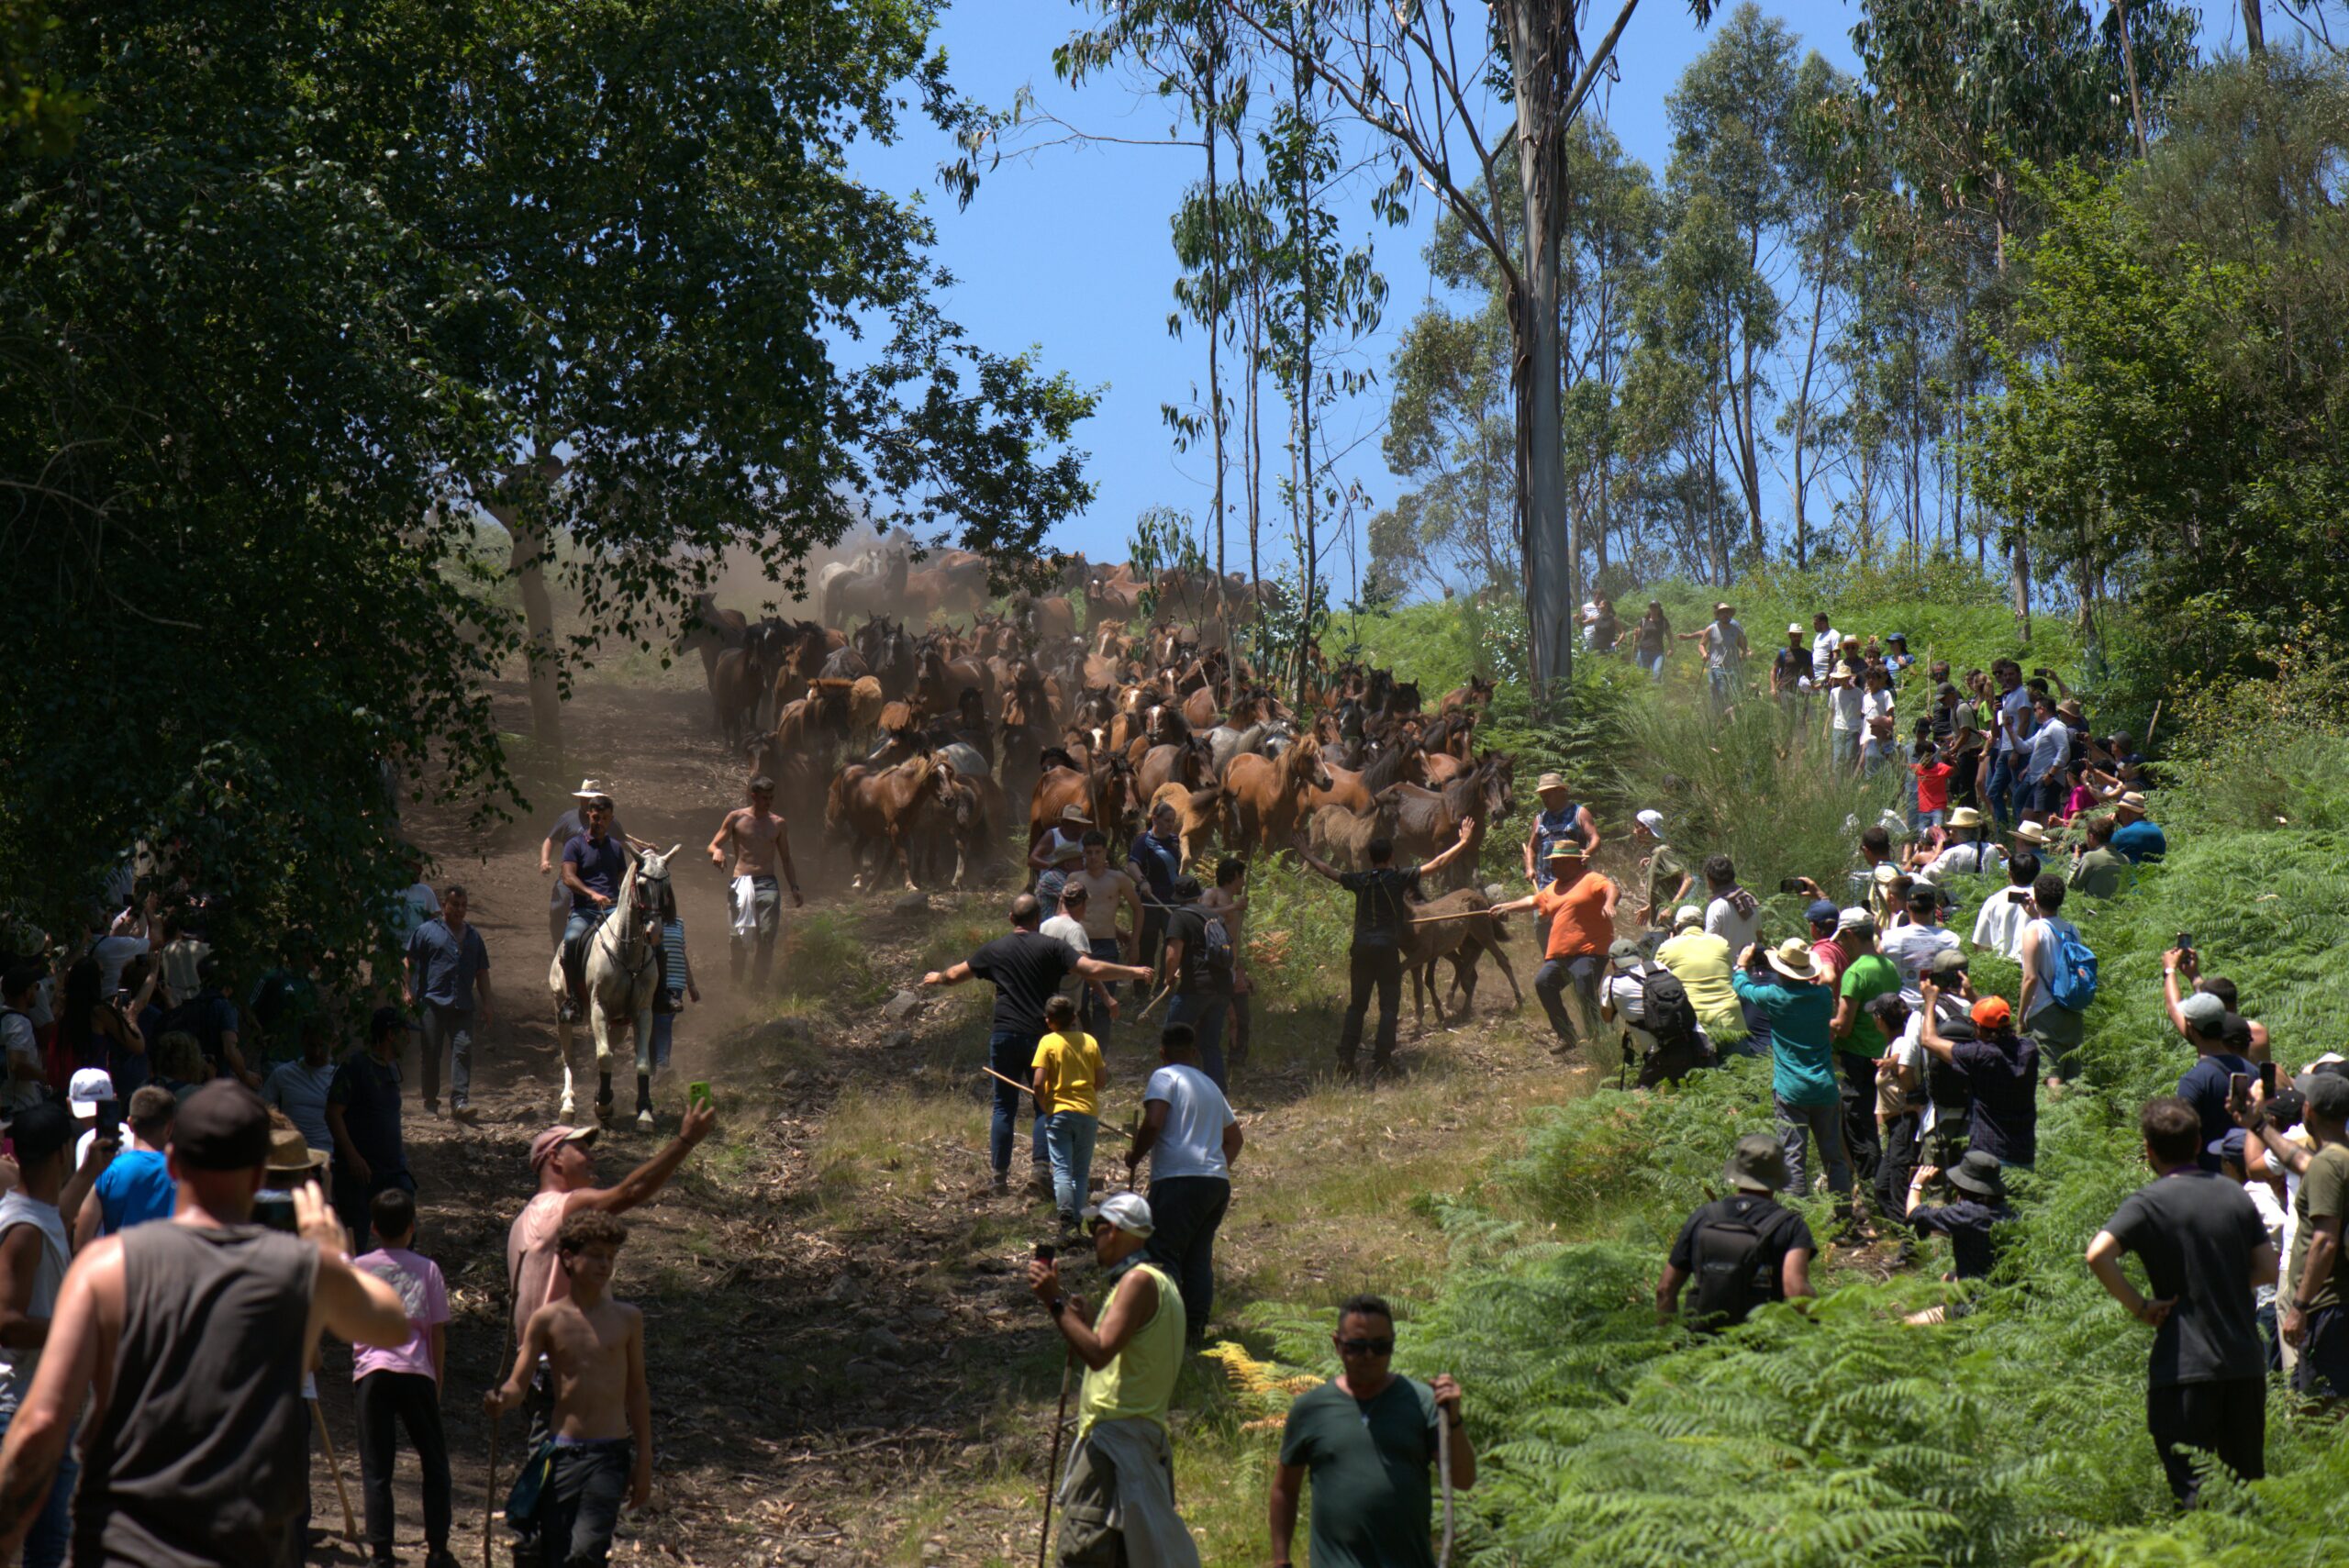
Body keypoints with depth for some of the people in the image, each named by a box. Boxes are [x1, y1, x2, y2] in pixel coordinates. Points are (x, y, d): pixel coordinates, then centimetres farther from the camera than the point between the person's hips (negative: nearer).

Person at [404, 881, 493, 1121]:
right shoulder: (427, 931, 6)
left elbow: (482, 972, 22)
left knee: (463, 1048, -11)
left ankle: (459, 1101, -15)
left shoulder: (473, 935, 19)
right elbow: (409, 963, 2)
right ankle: (430, 1102, 14)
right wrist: (406, 990, -9)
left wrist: (485, 1003, 15)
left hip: (463, 1005, 3)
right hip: (433, 1002, -3)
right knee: (431, 1052, 2)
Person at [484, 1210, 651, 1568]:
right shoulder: (546, 1320, 1)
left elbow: (637, 1391, 10)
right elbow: (519, 1383, -1)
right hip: (562, 1453, 1)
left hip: (610, 1455, -1)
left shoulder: (627, 1319, 5)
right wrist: (501, 1400, -26)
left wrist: (644, 1463, 9)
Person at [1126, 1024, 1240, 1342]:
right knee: (1199, 1256, 12)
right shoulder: (1211, 1085, 24)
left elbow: (1153, 1124, -15)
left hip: (1179, 1178, -7)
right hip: (1218, 1182, 7)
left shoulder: (1165, 1077, 0)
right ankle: (1196, 1326, 8)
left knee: (1163, 1254, -6)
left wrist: (1134, 1158, -2)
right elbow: (1235, 1137, 31)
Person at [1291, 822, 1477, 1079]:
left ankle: (1345, 1057, 4)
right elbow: (1438, 864, -6)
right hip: (1387, 948, -4)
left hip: (1361, 948, 4)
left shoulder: (1359, 881, 6)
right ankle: (1381, 1060, -2)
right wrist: (1463, 842, 1)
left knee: (1356, 1004, 12)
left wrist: (1306, 854, 35)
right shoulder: (1399, 879, -5)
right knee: (1389, 1006, 4)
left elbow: (1326, 870, 19)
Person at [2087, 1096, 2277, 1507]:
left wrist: (2138, 1306, -11)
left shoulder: (2148, 1203, -7)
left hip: (2184, 1364, -5)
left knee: (2191, 1488, -3)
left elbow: (2098, 1255, -22)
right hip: (2245, 1360, 5)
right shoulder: (2235, 1195, 7)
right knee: (2247, 1479, 16)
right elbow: (2267, 1270, 8)